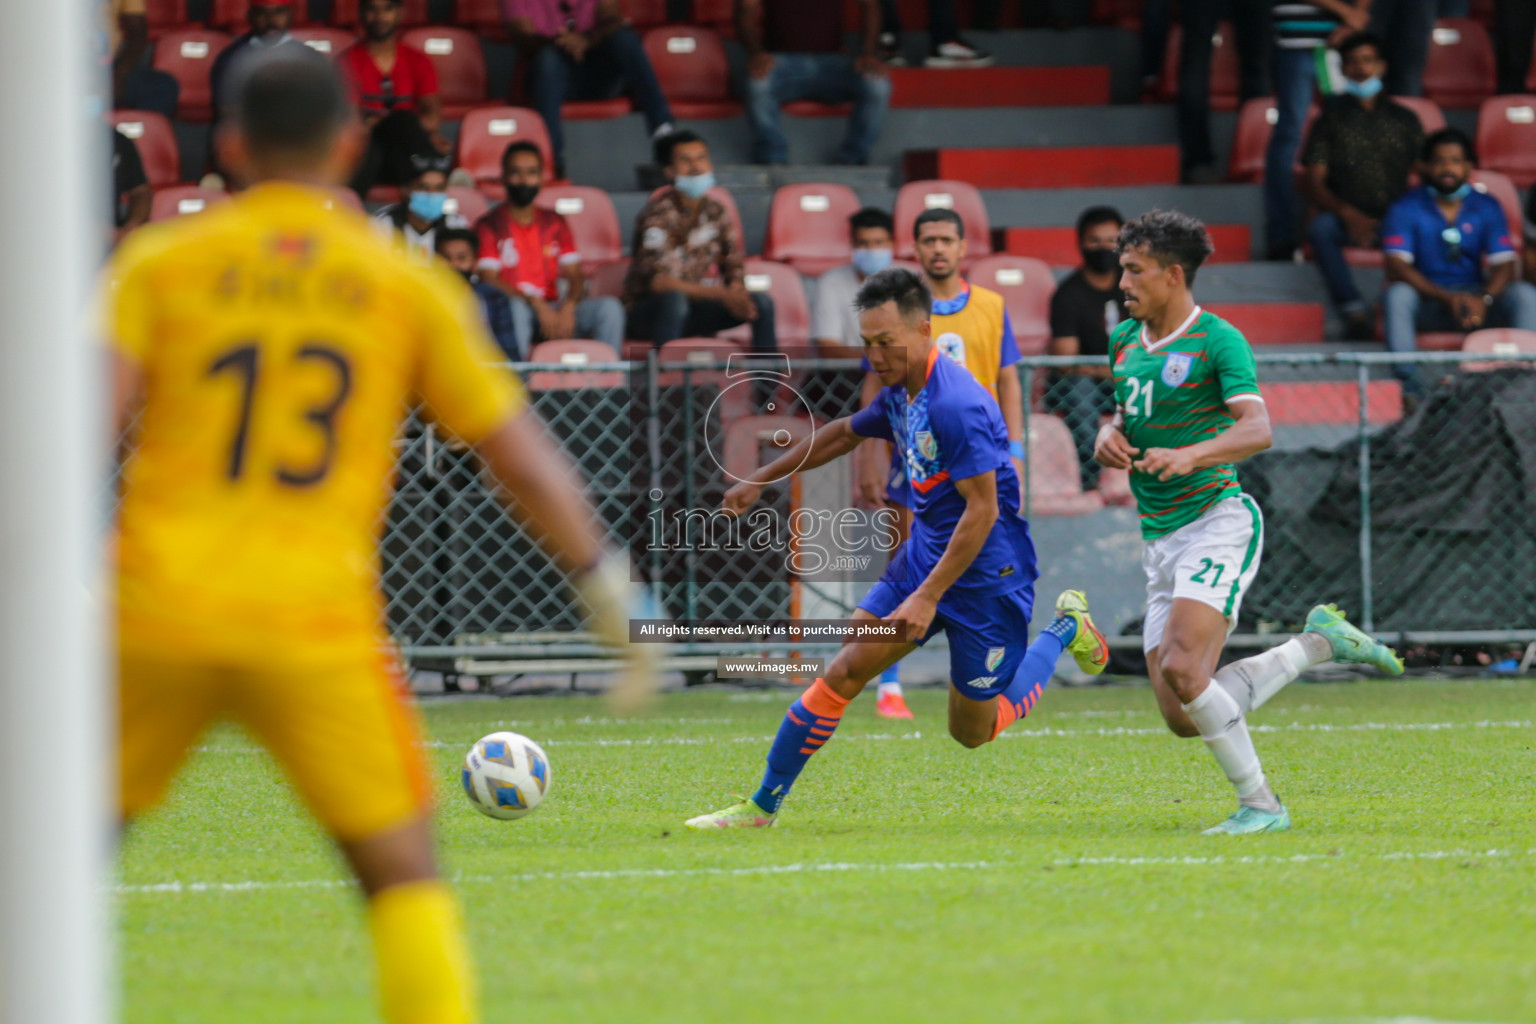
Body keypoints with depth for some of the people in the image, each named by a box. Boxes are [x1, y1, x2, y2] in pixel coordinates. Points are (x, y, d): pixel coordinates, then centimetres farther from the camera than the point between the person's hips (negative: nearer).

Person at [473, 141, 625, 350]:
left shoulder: (555, 223, 17)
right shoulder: (490, 226, 3)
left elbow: (575, 276, 8)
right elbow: (489, 281, -9)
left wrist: (568, 307, -16)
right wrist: (536, 303, -22)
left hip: (552, 311, 4)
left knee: (609, 308, -20)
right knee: (515, 308, -40)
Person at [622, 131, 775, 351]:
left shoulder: (715, 212, 3)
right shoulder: (658, 213, -18)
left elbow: (734, 265, 9)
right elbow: (658, 281, -27)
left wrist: (736, 291, -17)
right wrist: (720, 294, -32)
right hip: (646, 312, -6)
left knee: (762, 303, -10)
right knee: (675, 300, -40)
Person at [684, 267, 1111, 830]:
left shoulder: (956, 404, -24)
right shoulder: (900, 393, 4)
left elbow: (983, 510, -25)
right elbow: (844, 433, 25)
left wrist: (927, 597, -25)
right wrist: (760, 481, 29)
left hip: (983, 572, -8)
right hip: (924, 555, 8)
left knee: (973, 731, 4)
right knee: (843, 672, -4)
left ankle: (1064, 630, 24)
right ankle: (762, 805, 1)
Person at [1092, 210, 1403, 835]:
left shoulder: (1217, 340, -9)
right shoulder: (1124, 341, 14)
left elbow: (1257, 429, -21)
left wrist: (1189, 456, -38)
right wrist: (1109, 436, 4)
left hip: (1217, 521, -8)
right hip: (1158, 542, 8)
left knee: (1182, 669, -26)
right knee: (1181, 717, 0)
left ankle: (1259, 805, -11)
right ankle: (1318, 643, 19)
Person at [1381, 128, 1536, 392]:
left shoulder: (1487, 207, 4)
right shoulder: (1406, 209, -3)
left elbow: (1504, 265, -5)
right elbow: (1397, 267, -16)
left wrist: (1484, 299, -27)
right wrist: (1447, 298, -28)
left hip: (1475, 298, 2)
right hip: (1428, 299, -2)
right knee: (1398, 294, -35)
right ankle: (1408, 378, -41)